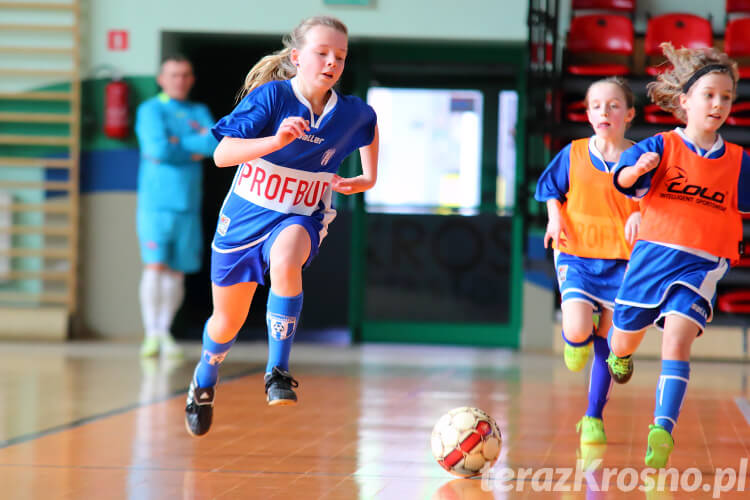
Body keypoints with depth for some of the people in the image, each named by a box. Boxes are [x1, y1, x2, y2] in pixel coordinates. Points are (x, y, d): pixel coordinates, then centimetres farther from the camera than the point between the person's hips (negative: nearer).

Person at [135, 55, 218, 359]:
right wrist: (196, 148, -2)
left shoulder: (200, 113, 15)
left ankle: (164, 333, 12)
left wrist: (177, 144, -10)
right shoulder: (151, 110, 2)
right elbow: (158, 148, -14)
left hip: (187, 205, 4)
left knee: (177, 272, 3)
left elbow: (216, 145, -3)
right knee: (154, 266, -12)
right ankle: (152, 334, -11)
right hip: (156, 202, -4)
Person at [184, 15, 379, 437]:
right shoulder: (271, 95, -18)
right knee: (228, 322, 14)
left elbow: (370, 124, 21)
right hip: (245, 216, 0)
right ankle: (204, 381, 49)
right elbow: (222, 155, -27)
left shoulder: (353, 113, -7)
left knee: (285, 263, -38)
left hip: (300, 218, 0)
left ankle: (278, 372, -27)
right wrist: (276, 140, -41)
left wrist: (367, 179, 9)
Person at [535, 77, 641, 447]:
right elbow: (550, 189, 15)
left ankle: (594, 418, 19)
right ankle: (575, 340, 16)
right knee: (578, 330, -22)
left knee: (607, 343, 4)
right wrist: (555, 216, -3)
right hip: (576, 253, 0)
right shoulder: (573, 154, 3)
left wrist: (639, 216, -16)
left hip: (620, 258, 0)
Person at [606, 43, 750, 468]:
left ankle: (663, 429, -27)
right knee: (625, 336, 14)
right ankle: (622, 354, 52)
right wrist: (638, 169, -36)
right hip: (653, 255, 0)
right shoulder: (661, 146, -1)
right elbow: (624, 179, -15)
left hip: (703, 265, 0)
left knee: (678, 337, -21)